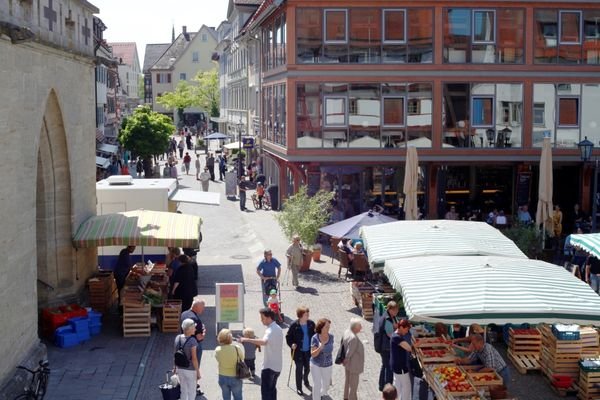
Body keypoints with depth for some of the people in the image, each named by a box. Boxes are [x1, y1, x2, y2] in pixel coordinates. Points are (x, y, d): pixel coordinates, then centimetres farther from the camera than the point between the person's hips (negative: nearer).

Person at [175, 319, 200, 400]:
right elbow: (194, 358, -21)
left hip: (180, 368, 6)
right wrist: (198, 372, -11)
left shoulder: (177, 338, -6)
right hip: (191, 370, -6)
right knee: (191, 393, 11)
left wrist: (176, 367, 16)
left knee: (183, 391, 21)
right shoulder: (192, 341, -25)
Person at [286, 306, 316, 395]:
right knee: (299, 369, 6)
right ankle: (299, 388, 21)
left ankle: (305, 380, 48)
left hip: (308, 350, 4)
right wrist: (291, 344, -22)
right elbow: (288, 337, -7)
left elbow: (314, 334, 6)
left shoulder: (311, 323, -7)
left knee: (307, 367, 18)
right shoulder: (294, 325, -16)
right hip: (298, 351, -3)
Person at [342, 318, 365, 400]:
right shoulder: (353, 338, -34)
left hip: (348, 365, 10)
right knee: (353, 385, 9)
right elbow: (349, 352, -27)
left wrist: (345, 359, 11)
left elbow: (342, 343, 4)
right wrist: (346, 360, -9)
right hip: (354, 365, -10)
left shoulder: (347, 332, -7)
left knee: (348, 381, 27)